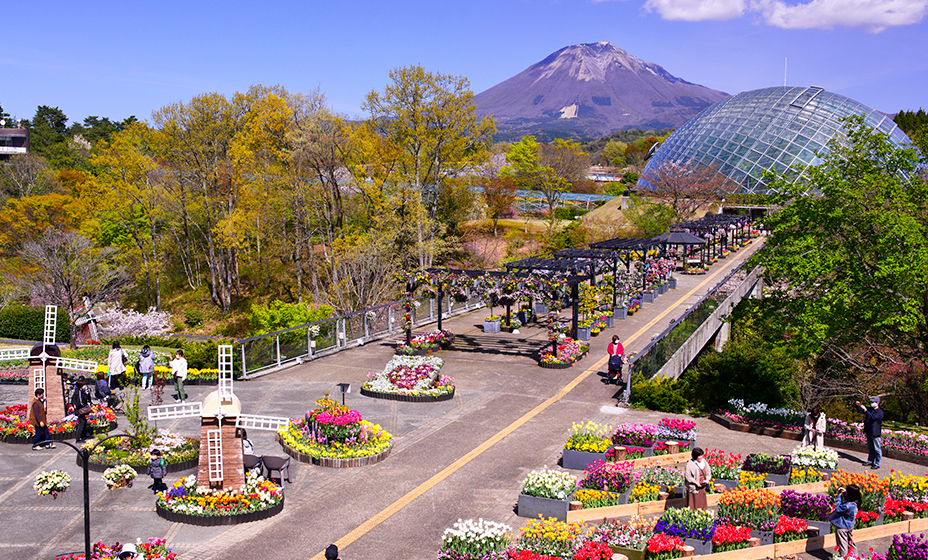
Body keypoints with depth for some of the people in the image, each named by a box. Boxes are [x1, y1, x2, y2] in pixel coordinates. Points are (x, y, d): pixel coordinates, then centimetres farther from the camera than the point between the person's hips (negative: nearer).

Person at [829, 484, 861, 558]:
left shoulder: (849, 506, -39)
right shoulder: (855, 502, -10)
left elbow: (838, 508, -26)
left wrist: (839, 496, -23)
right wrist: (844, 493, -4)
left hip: (842, 527, -9)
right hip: (849, 525, 9)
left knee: (842, 543, 12)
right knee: (850, 540, 28)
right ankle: (854, 555, 43)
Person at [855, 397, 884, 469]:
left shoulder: (880, 412, -13)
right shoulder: (870, 410, 9)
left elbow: (872, 417, -27)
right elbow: (861, 410, 14)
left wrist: (865, 410, -33)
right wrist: (858, 405, -5)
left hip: (876, 434, -8)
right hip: (869, 432, 8)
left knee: (877, 449, 1)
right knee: (870, 449, 18)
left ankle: (877, 464, 7)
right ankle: (870, 461, 29)